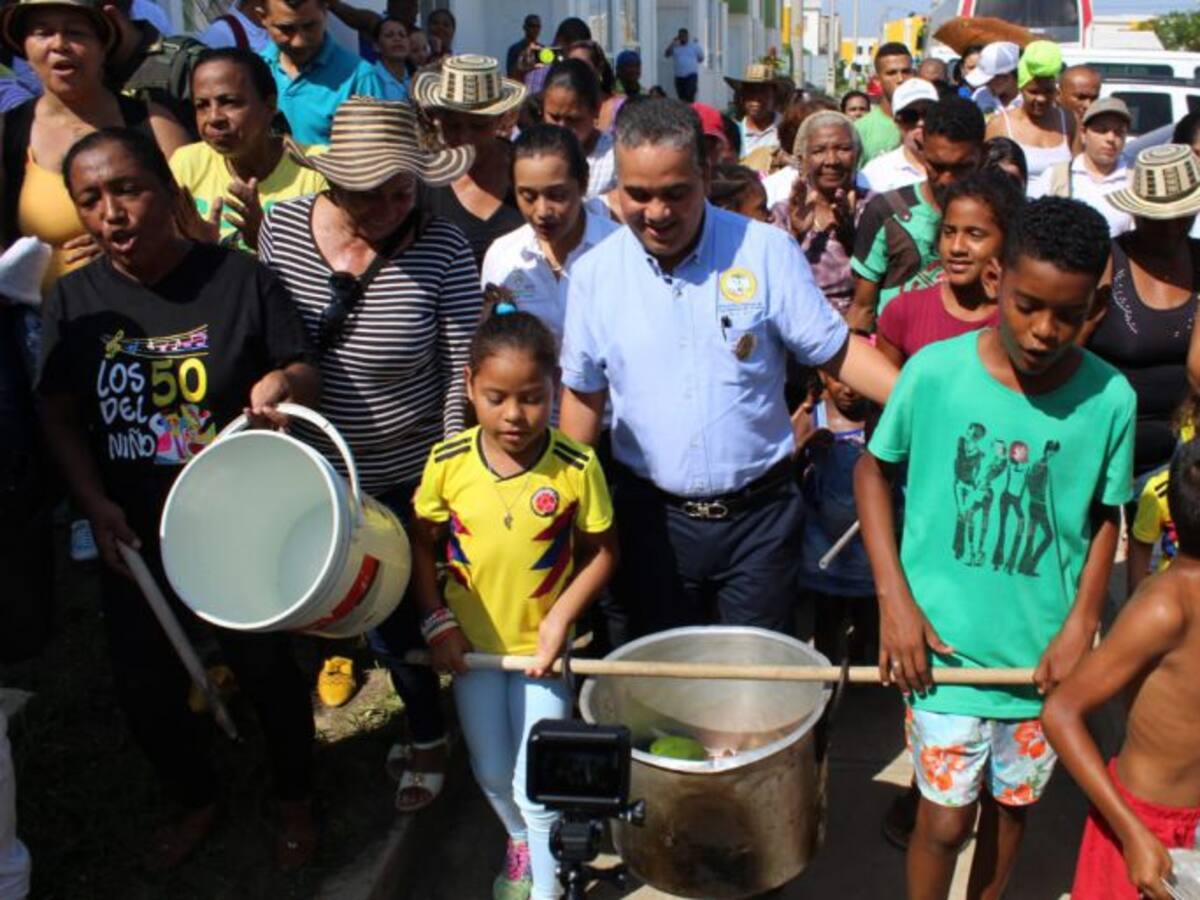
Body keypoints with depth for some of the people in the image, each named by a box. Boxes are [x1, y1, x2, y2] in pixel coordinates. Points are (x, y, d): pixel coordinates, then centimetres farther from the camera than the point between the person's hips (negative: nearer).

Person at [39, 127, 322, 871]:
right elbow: (59, 413, 3)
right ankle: (197, 802, 46)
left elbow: (308, 375, -5)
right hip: (136, 536, 4)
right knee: (143, 684, 15)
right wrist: (94, 501, -10)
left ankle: (296, 800, 42)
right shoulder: (75, 299, -4)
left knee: (266, 668, 12)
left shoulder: (241, 279, -12)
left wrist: (281, 382, -28)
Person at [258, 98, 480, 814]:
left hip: (406, 474, -3)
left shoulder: (442, 249, -18)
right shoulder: (283, 226, -8)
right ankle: (426, 728, 45)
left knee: (394, 612, 9)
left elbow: (460, 373, -14)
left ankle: (428, 739, 37)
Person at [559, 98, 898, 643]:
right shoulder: (594, 274, -3)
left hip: (759, 514, -1)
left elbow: (836, 351, -5)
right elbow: (584, 393, 6)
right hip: (650, 516, 2)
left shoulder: (766, 251, -8)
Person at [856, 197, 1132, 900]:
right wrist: (894, 599, -9)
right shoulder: (935, 370, -15)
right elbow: (873, 469, -2)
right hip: (945, 646, -2)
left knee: (1011, 807, 20)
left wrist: (1081, 628, -7)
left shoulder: (1110, 399, -11)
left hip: (1043, 656, 2)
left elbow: (1106, 518, 4)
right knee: (947, 818, 6)